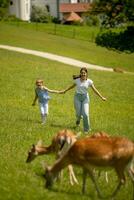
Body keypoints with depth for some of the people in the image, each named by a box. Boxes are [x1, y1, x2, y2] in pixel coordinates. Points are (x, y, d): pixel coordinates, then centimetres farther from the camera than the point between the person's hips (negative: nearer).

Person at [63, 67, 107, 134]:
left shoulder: (89, 81, -4)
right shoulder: (77, 80, -1)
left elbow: (95, 90, -2)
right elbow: (72, 86, 17)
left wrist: (102, 97, -5)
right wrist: (65, 91, 26)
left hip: (85, 97, -1)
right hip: (77, 97, 1)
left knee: (85, 114, -11)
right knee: (78, 114, -3)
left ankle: (86, 129, 4)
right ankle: (78, 119, 37)